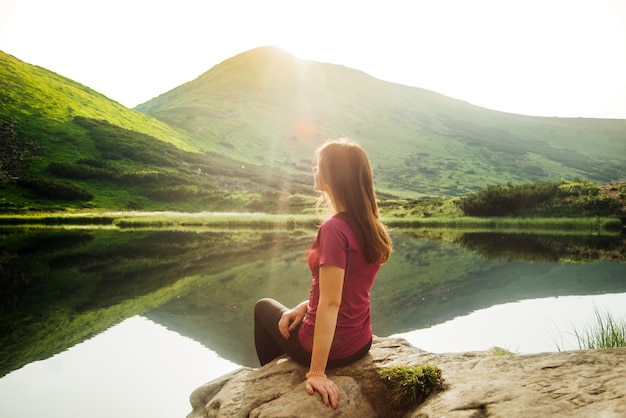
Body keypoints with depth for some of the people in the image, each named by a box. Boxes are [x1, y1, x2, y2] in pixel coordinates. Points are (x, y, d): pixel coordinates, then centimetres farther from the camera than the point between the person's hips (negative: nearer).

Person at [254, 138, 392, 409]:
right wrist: (306, 306, 1)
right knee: (297, 314, 33)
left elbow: (331, 304, -28)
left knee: (264, 307, 20)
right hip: (360, 343, 7)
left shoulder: (334, 229, -27)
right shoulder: (372, 228, -2)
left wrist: (317, 372, -23)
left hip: (332, 348, -7)